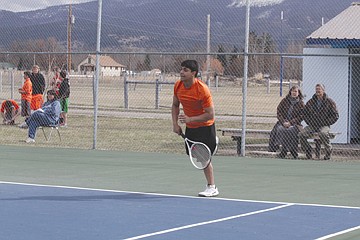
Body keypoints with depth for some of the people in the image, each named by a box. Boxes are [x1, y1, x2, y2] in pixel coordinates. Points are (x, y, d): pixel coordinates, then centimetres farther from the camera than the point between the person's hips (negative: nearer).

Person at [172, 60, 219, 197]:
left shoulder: (202, 90, -28)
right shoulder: (178, 86, -7)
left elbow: (210, 115, -25)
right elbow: (175, 105, 10)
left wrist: (190, 119, -31)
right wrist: (175, 124, -3)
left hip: (205, 127, -7)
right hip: (190, 128, 7)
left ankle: (212, 187, -1)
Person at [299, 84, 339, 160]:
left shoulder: (329, 102, 3)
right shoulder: (311, 102, 13)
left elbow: (335, 115, 2)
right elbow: (305, 114, 22)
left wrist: (325, 123, -8)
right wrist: (310, 123, 5)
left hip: (324, 125, -4)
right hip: (312, 125, 4)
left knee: (323, 134, -39)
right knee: (302, 134, -22)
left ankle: (329, 150, -14)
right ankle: (308, 153, -5)